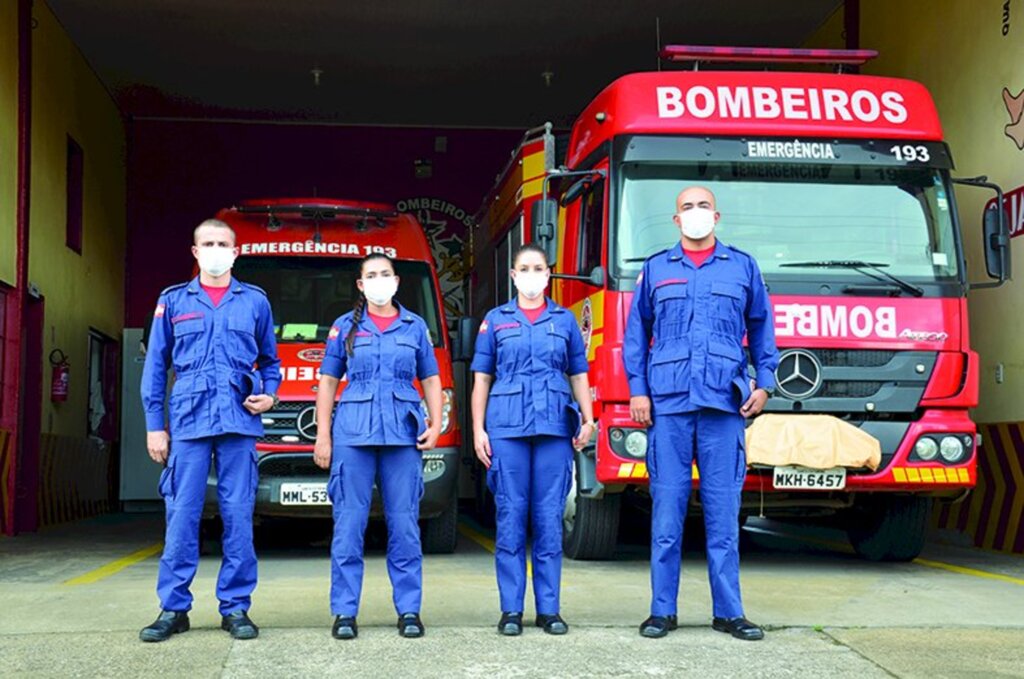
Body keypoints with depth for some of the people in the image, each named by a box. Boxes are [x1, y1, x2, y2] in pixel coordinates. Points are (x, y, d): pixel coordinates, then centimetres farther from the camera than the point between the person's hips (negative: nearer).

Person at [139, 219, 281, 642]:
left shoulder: (255, 302, 12)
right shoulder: (173, 301, 11)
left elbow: (270, 361, 19)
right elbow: (156, 365, 10)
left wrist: (269, 396, 0)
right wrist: (154, 424, 4)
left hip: (239, 422, 0)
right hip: (188, 421, 0)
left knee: (238, 515, -1)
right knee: (182, 516, -2)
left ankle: (235, 607, 6)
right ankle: (174, 608, 5)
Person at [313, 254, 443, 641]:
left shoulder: (415, 326, 13)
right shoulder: (344, 327, 11)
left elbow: (431, 380, 15)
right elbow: (328, 382, 10)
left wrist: (435, 424, 1)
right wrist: (322, 437, 3)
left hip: (403, 433, 1)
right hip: (353, 432, -1)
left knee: (404, 523, -1)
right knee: (349, 523, -3)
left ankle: (409, 610, 5)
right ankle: (344, 612, 1)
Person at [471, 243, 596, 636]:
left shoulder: (565, 320, 12)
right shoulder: (495, 321, 10)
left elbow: (579, 375, 12)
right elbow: (482, 378, 10)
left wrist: (588, 419, -2)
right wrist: (478, 429, 2)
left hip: (554, 427, 1)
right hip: (507, 427, -1)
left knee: (550, 518, 1)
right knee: (511, 517, -1)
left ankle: (549, 609, 6)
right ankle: (511, 609, 4)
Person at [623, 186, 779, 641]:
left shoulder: (743, 267, 13)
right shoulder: (655, 270, 12)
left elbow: (761, 328, 15)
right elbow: (635, 333, 11)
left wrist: (764, 383, 4)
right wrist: (637, 390, 2)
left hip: (724, 402, 0)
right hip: (668, 402, 0)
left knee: (724, 510, 1)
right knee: (667, 507, 0)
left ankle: (728, 611, 6)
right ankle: (662, 610, 5)